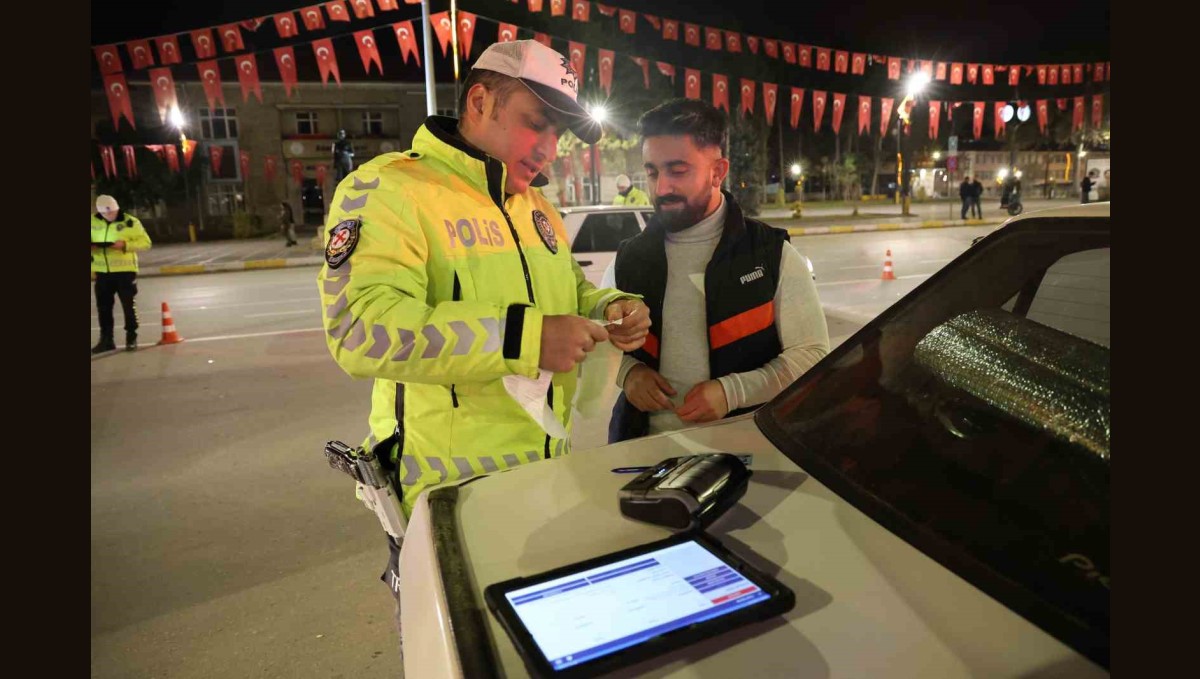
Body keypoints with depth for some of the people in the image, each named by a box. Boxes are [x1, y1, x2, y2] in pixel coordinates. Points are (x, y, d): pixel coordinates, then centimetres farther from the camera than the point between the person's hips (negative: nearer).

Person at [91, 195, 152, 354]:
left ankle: (131, 339, 14)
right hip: (102, 272, 4)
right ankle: (106, 340, 22)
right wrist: (92, 246, -7)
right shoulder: (93, 221, 4)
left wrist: (125, 245, -23)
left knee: (128, 306, 2)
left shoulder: (131, 222, -8)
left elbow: (146, 243, -8)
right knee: (103, 307, 10)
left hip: (125, 271, -4)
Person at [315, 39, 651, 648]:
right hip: (448, 491, -7)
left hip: (550, 477, 8)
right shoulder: (387, 189, -16)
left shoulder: (536, 204, 11)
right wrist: (521, 337, -34)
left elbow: (568, 289, 22)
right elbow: (361, 327, -29)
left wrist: (610, 308, -3)